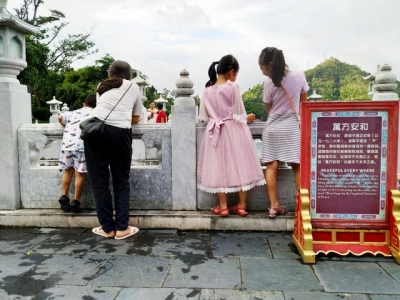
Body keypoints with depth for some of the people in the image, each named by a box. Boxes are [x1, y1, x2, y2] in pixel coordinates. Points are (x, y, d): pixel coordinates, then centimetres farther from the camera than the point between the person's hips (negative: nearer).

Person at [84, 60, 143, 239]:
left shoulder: (102, 87, 27)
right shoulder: (133, 87, 22)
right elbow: (136, 119, 28)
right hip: (119, 131, -2)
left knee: (99, 181, 9)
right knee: (121, 181, 9)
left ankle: (107, 228, 14)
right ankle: (121, 228, 9)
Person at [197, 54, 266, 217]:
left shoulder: (208, 90, 3)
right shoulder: (233, 87, -9)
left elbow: (204, 115, 7)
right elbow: (239, 113, -6)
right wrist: (246, 118, 14)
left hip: (216, 132, 3)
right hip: (234, 131, -3)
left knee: (220, 167, 7)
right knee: (240, 166, 7)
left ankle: (223, 206, 12)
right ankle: (241, 205, 13)